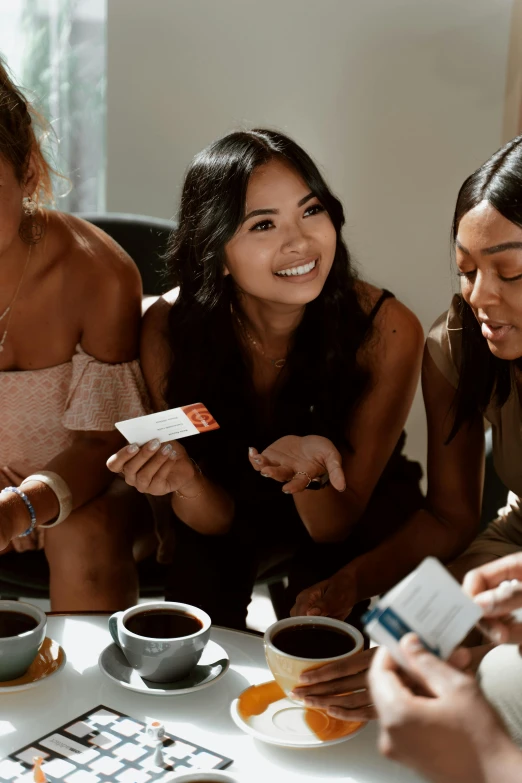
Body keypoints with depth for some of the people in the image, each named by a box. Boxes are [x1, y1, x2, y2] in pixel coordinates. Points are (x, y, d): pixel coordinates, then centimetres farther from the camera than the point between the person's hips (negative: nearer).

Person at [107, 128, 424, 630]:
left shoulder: (386, 331, -27)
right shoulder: (169, 329, -22)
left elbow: (336, 527, -21)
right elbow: (216, 520, -16)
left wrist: (312, 468, -43)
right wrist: (184, 479, -38)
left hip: (364, 512, 0)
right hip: (236, 512, 1)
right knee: (199, 561, -30)